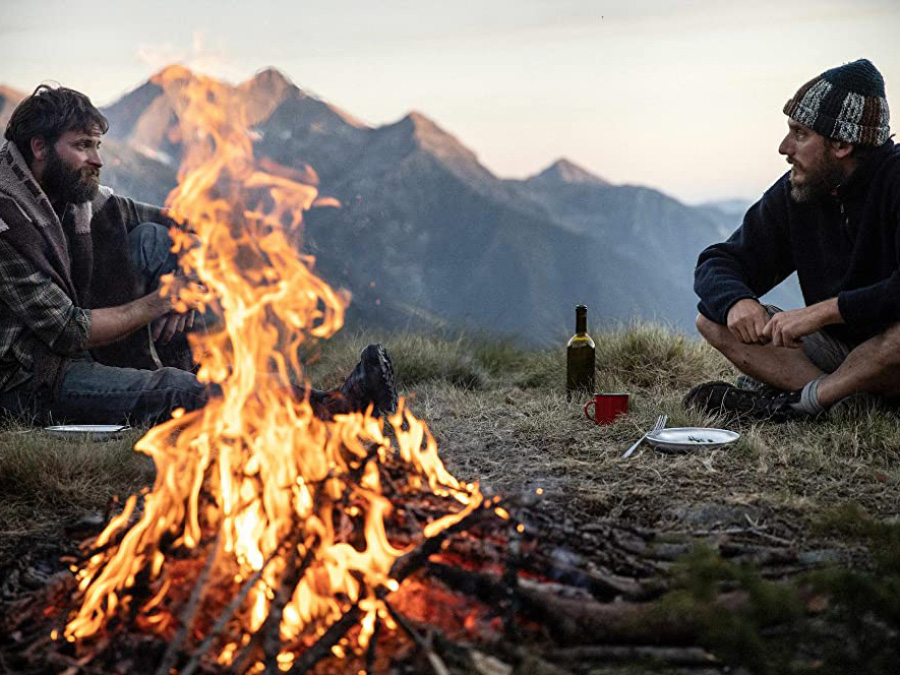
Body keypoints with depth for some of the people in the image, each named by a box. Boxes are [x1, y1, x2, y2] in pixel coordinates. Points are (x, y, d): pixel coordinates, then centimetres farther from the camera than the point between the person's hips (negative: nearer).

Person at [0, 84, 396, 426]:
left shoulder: (79, 198, 5)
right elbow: (66, 330, -23)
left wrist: (184, 285, -9)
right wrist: (156, 303, -13)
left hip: (82, 351, 8)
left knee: (152, 238, -4)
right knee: (174, 391, -32)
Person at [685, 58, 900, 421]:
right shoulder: (792, 193, 1)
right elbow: (717, 264, 3)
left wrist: (824, 310, -32)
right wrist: (736, 300, -21)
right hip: (836, 347, 7)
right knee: (713, 319, -6)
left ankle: (796, 402, -18)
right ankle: (849, 401, -20)